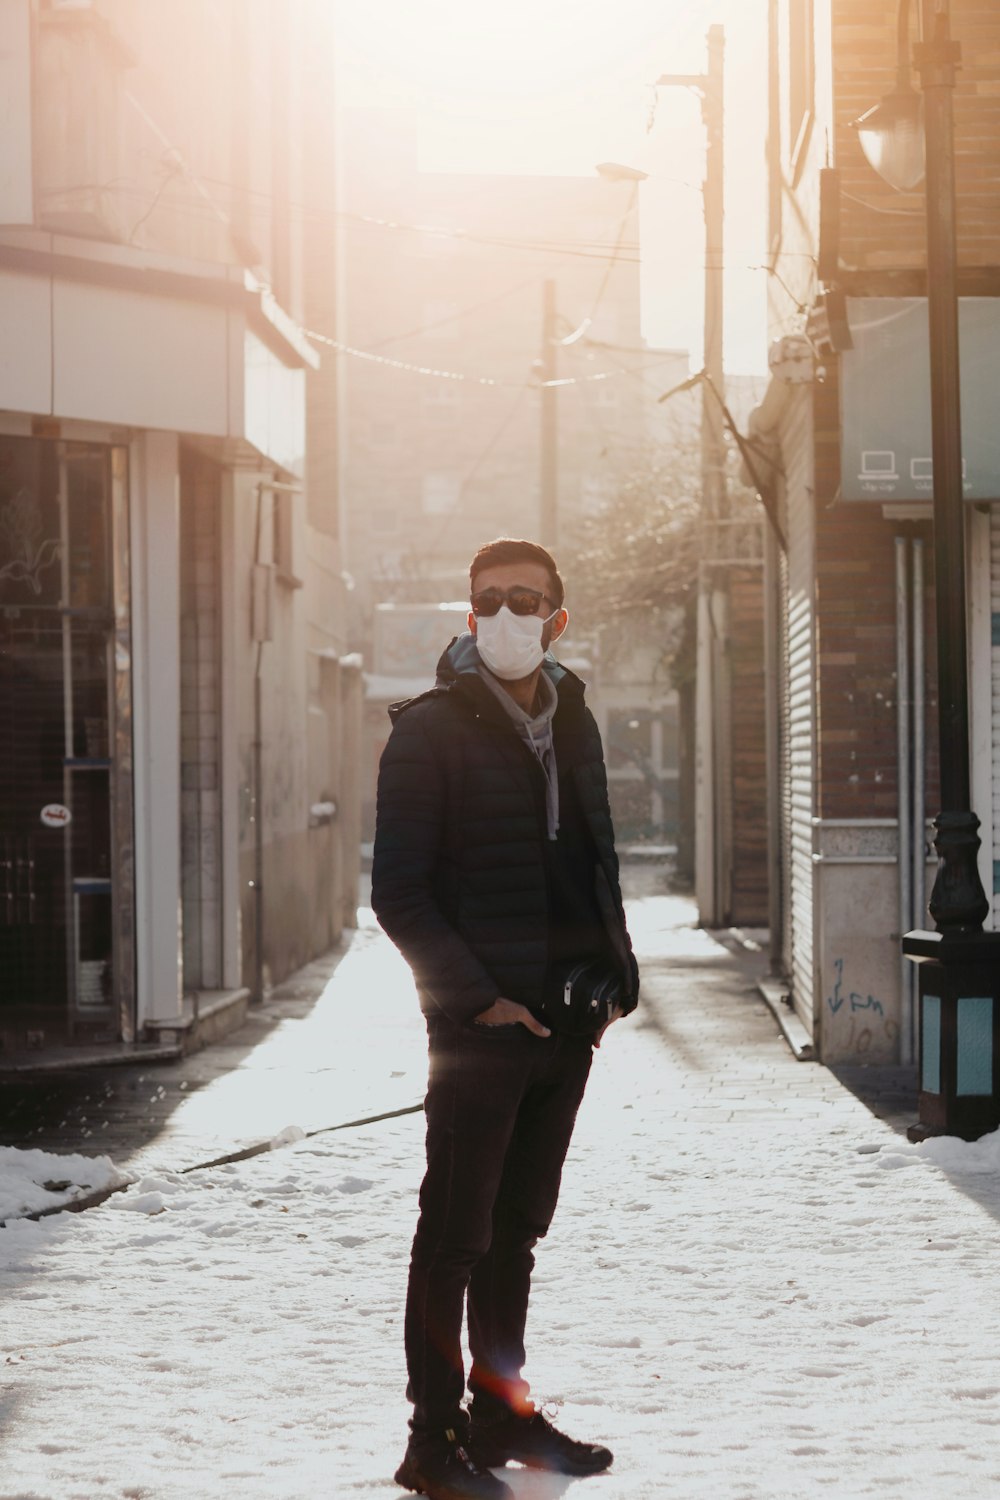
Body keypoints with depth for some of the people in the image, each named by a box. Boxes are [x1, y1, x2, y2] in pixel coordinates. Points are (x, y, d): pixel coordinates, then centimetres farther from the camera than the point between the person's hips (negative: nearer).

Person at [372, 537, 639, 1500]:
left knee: (517, 1227, 14)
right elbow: (400, 894, -10)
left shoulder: (573, 724, 12)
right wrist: (475, 996, -16)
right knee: (455, 1233, -3)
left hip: (565, 1021, 6)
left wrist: (614, 975, 7)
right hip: (480, 1023, -6)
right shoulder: (431, 732, -8)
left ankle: (500, 1410, 24)